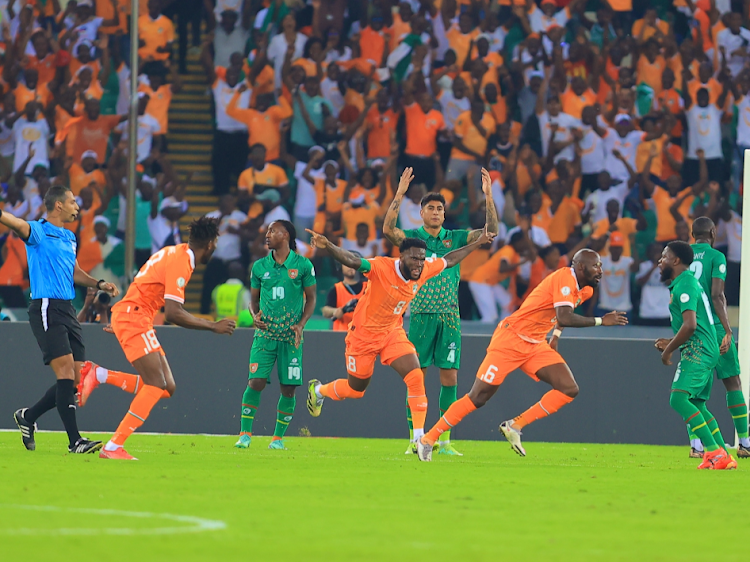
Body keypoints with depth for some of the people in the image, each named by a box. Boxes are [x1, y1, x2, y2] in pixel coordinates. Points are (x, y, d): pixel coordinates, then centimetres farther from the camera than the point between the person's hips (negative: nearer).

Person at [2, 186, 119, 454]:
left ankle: (28, 416, 23)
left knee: (77, 379, 5)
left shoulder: (69, 238, 19)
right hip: (46, 309, -8)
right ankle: (75, 440, -15)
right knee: (66, 372, -15)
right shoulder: (38, 231, -5)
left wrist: (99, 284, 20)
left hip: (67, 311, 8)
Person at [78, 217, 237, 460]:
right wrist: (213, 327, -18)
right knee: (156, 385, -17)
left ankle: (99, 375, 6)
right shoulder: (180, 261, -17)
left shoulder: (175, 253, 14)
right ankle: (113, 447, -19)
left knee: (167, 388, 3)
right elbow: (173, 314, -24)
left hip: (127, 315, 10)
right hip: (133, 316, -10)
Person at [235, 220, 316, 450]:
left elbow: (311, 298, 6)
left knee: (288, 388, -2)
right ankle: (245, 434, -4)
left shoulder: (303, 265, 1)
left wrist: (301, 324, -8)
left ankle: (278, 438, 10)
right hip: (265, 333, 1)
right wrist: (254, 315, -5)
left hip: (291, 336, -1)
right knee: (256, 381, -12)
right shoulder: (260, 266, 7)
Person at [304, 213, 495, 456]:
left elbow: (449, 260, 9)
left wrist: (477, 243, 13)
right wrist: (327, 246, -59)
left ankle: (419, 438, -12)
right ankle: (318, 390, 44)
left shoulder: (425, 270, -10)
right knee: (355, 389, 11)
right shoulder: (382, 267, -29)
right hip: (364, 333, -5)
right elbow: (351, 260, -40)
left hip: (393, 333, 5)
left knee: (416, 378, -15)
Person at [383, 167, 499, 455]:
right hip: (421, 315, -2)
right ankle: (414, 440, 4)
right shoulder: (412, 237, 3)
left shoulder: (455, 238, 9)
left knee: (450, 377, -1)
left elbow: (490, 230, 1)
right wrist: (399, 194, -24)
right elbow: (388, 229, -16)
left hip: (449, 317, 2)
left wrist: (489, 196, -11)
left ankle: (445, 441, 3)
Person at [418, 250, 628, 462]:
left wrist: (556, 336, 18)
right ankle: (428, 439, 3)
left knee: (569, 389, -8)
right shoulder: (564, 278, -20)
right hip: (510, 340, -9)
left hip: (536, 345, 9)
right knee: (477, 398, -7)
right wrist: (600, 321, -26)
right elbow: (565, 318, -33)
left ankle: (515, 426, -2)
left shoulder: (585, 290, 7)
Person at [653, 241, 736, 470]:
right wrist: (671, 342, 22)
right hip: (704, 351, 11)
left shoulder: (684, 284, -12)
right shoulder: (689, 282, 21)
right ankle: (725, 458, 13)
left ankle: (715, 452, -25)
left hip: (697, 352, -11)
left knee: (679, 399, -20)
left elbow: (690, 325, -22)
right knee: (696, 405, 15)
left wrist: (668, 350, -11)